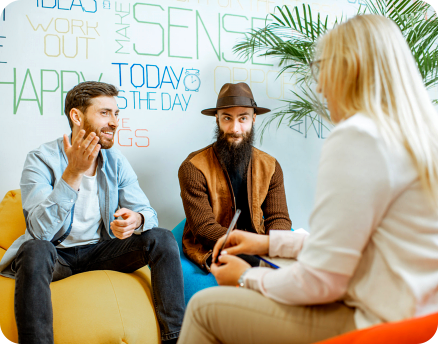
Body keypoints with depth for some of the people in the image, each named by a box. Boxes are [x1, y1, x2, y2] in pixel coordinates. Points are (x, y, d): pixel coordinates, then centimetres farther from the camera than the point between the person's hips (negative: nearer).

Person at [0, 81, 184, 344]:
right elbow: (41, 231, -25)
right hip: (56, 254, -4)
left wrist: (136, 220, -29)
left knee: (162, 239, -16)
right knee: (35, 250, -37)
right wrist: (72, 173, -35)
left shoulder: (116, 162, 1)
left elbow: (148, 212, -3)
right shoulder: (42, 159, -13)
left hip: (101, 251, 4)